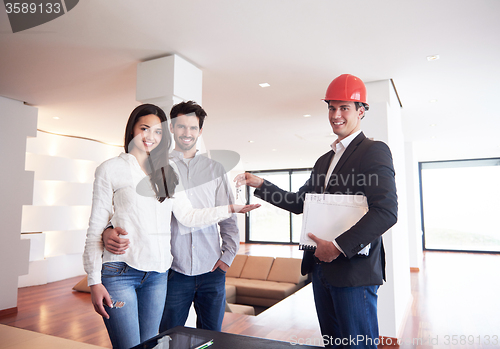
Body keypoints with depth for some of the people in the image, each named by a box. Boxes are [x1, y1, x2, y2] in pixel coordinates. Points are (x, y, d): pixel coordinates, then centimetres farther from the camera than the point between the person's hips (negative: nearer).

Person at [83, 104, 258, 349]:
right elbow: (96, 228, -2)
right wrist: (94, 281, -6)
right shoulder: (111, 169, 0)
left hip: (157, 274, 4)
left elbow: (188, 217, 7)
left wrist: (229, 209, -1)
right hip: (119, 272, -4)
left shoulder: (168, 172, 12)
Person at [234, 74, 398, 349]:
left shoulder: (375, 151, -7)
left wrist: (338, 246, -21)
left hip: (354, 268, -7)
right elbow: (298, 203, 19)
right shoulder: (324, 160, 18)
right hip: (321, 267, 7)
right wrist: (261, 185, 11)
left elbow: (387, 211, -19)